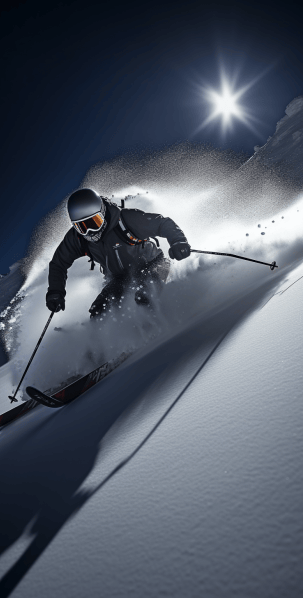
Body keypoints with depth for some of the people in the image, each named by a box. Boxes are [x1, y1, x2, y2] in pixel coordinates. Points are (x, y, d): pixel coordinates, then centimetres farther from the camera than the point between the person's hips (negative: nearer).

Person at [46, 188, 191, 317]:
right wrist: (55, 292, -13)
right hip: (119, 277, 4)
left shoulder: (126, 219, -30)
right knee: (97, 312, -10)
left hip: (151, 265, -4)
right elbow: (58, 264, -1)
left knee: (143, 295, -34)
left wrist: (177, 241, -42)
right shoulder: (76, 237, -15)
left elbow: (164, 223, -23)